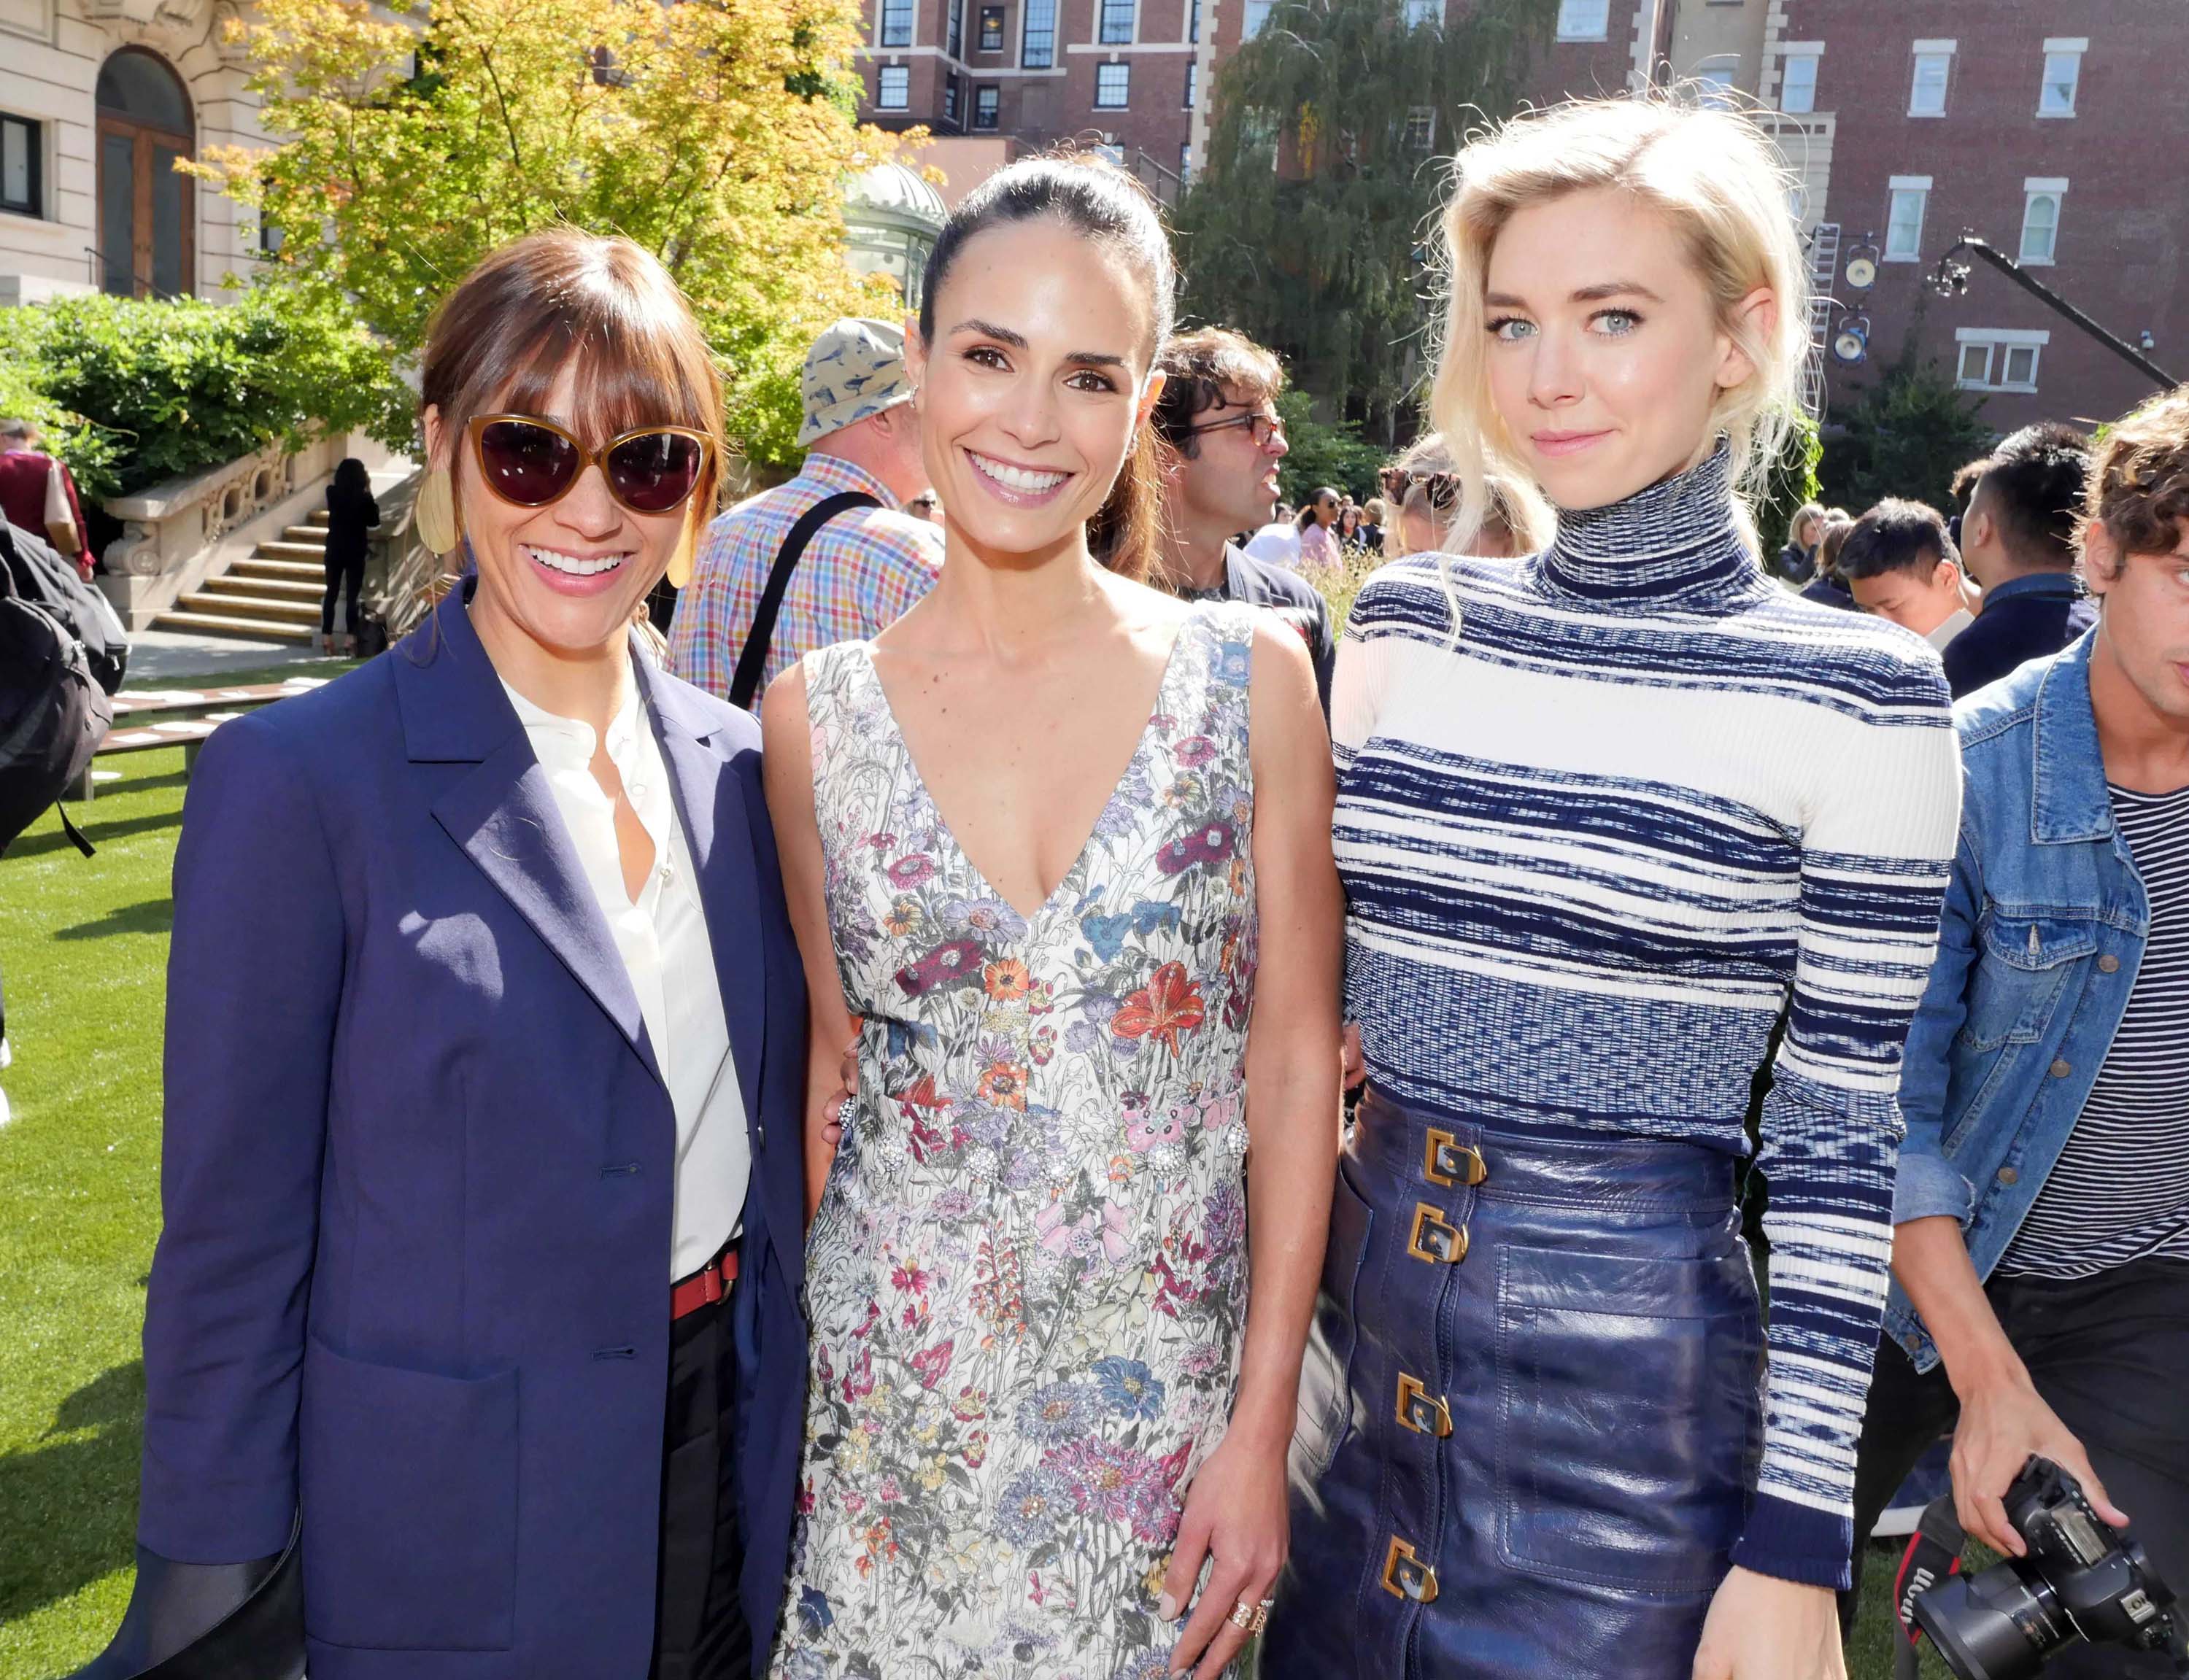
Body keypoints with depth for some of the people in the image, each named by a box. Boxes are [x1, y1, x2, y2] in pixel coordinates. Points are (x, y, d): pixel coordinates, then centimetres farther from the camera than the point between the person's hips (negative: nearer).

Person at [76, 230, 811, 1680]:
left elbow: (771, 1144, 7)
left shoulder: (737, 765, 0)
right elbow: (233, 1229, -11)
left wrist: (785, 1440, 10)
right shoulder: (301, 779, -14)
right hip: (448, 1529, -4)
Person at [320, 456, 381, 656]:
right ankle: (350, 638, -1)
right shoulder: (363, 498, -14)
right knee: (352, 595, 1)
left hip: (334, 549, 3)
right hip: (355, 551, -3)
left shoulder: (333, 493, -4)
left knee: (331, 592, 11)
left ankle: (327, 637, 11)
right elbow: (374, 521, 1)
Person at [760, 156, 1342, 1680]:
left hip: (1166, 1408, 0)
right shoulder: (816, 716, -4)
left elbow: (1297, 1061, -5)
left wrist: (1263, 1428, -6)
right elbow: (831, 1061, 5)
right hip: (885, 1402, 1)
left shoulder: (1251, 677, -8)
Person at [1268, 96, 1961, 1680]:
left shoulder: (1857, 694, -11)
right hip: (1355, 1320, 4)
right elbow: (1309, 997, 7)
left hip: (1638, 1385, -4)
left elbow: (1841, 1148, -8)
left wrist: (1796, 1546, -7)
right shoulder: (1401, 622, 0)